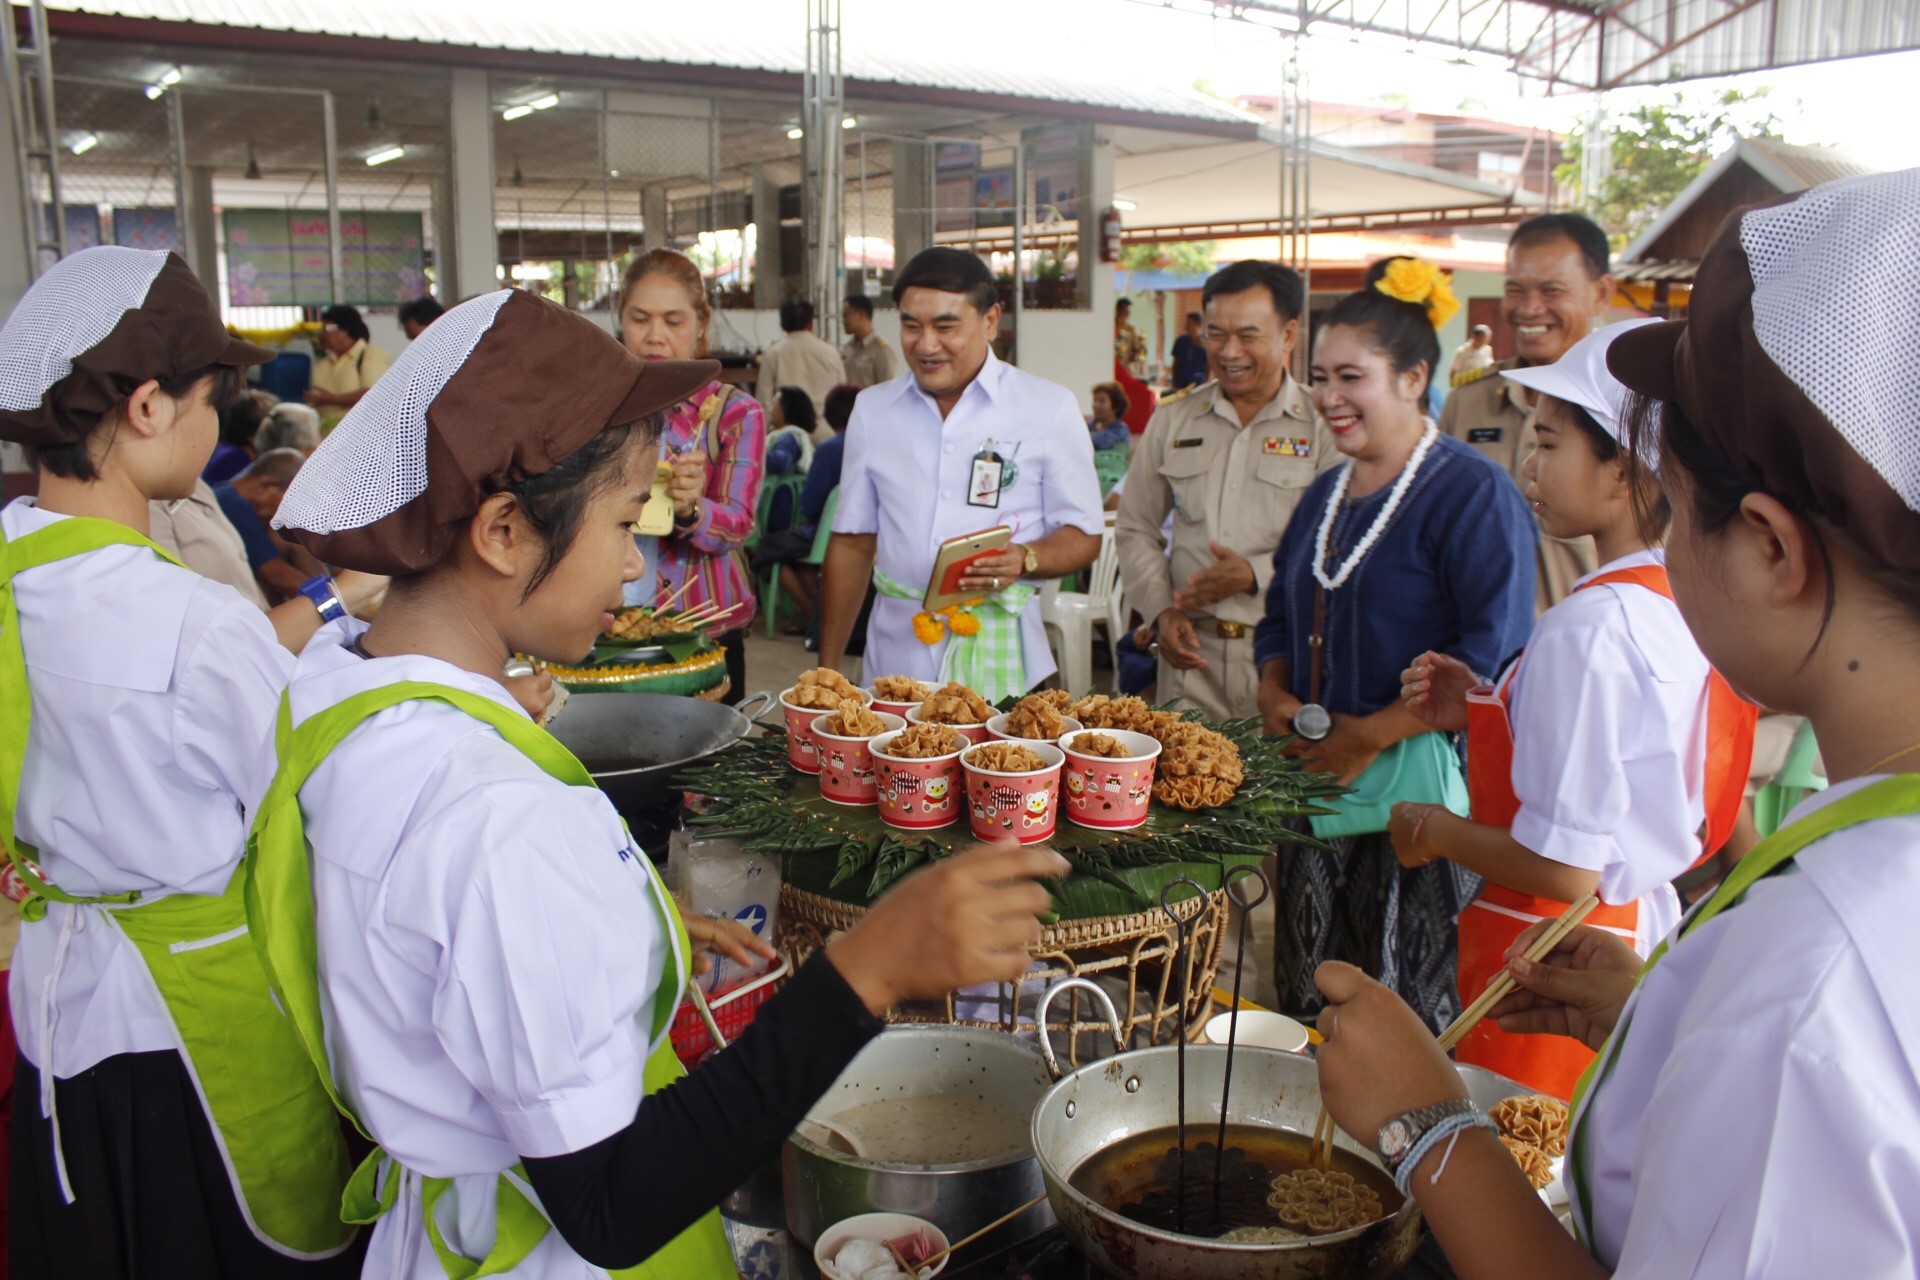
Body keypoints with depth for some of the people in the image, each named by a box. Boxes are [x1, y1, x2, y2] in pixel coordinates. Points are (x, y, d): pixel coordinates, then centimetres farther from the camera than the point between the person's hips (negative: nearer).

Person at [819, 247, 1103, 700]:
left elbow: (1083, 536, 1)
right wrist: (827, 668, 9)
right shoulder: (873, 410, 8)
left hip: (1001, 662, -2)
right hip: (895, 659, 2)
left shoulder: (1050, 408, -1)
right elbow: (852, 543, 12)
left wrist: (1024, 559, -21)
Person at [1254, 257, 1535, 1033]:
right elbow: (1281, 618, 23)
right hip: (1313, 783, 7)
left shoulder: (1472, 493, -9)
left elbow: (1493, 658, -17)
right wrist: (1275, 694, 3)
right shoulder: (1324, 496, 16)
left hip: (1415, 786, -7)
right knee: (1304, 1006, 12)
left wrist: (1371, 733, -17)